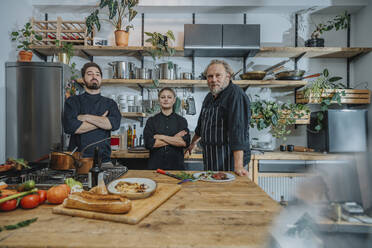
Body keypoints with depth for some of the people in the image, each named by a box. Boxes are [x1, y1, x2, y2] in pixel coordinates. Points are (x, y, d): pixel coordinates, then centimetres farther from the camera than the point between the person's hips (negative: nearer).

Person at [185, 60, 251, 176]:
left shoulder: (236, 95, -15)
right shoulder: (209, 97, 12)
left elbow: (238, 130, -24)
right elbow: (201, 125, 25)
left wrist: (238, 165, -30)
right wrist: (193, 143, 35)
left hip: (228, 161, -7)